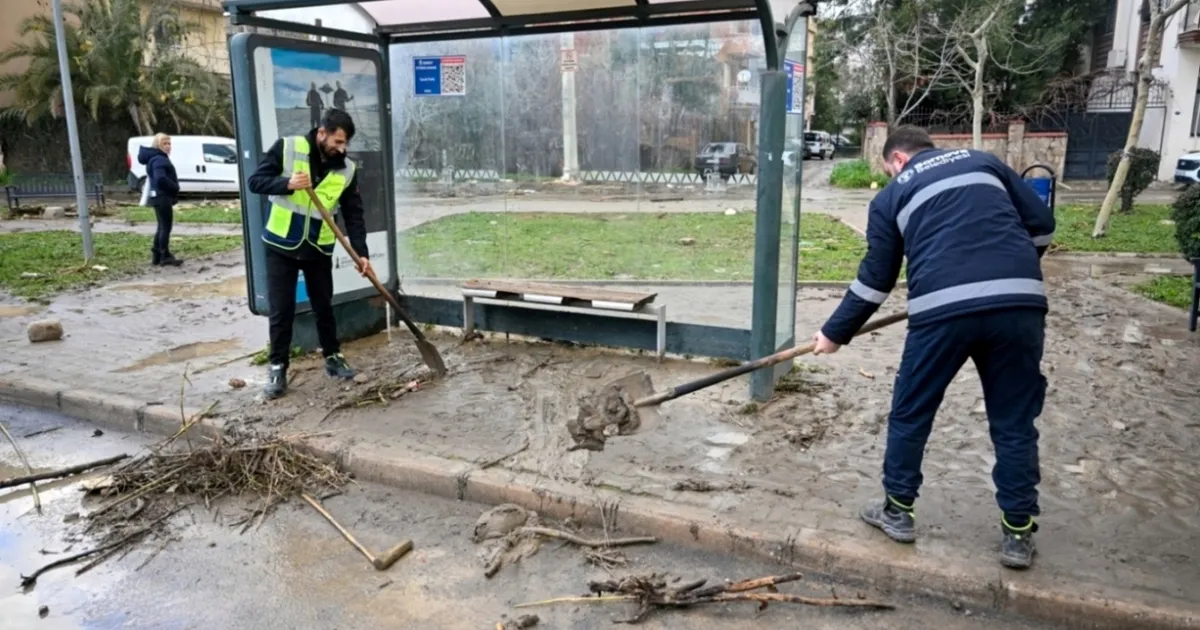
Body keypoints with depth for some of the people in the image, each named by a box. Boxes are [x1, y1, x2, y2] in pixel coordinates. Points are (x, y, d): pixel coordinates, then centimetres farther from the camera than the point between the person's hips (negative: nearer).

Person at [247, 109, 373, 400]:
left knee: (324, 307, 13)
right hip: (281, 247, -2)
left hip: (319, 250, 2)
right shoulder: (286, 148, -11)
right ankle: (277, 367, 15)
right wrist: (287, 184, -27)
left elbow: (354, 215, -3)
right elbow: (255, 181, -9)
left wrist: (361, 252, -12)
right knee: (280, 311, 2)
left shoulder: (347, 169, -4)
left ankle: (332, 357, 29)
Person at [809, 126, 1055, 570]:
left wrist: (835, 333, 27)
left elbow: (875, 279, 17)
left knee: (910, 413, 16)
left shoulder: (892, 195, 18)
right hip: (1020, 303, 3)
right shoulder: (984, 162, 24)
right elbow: (1041, 224, 19)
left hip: (943, 308, -2)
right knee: (1014, 422, 14)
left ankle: (898, 511, 28)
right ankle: (1017, 533, 21)